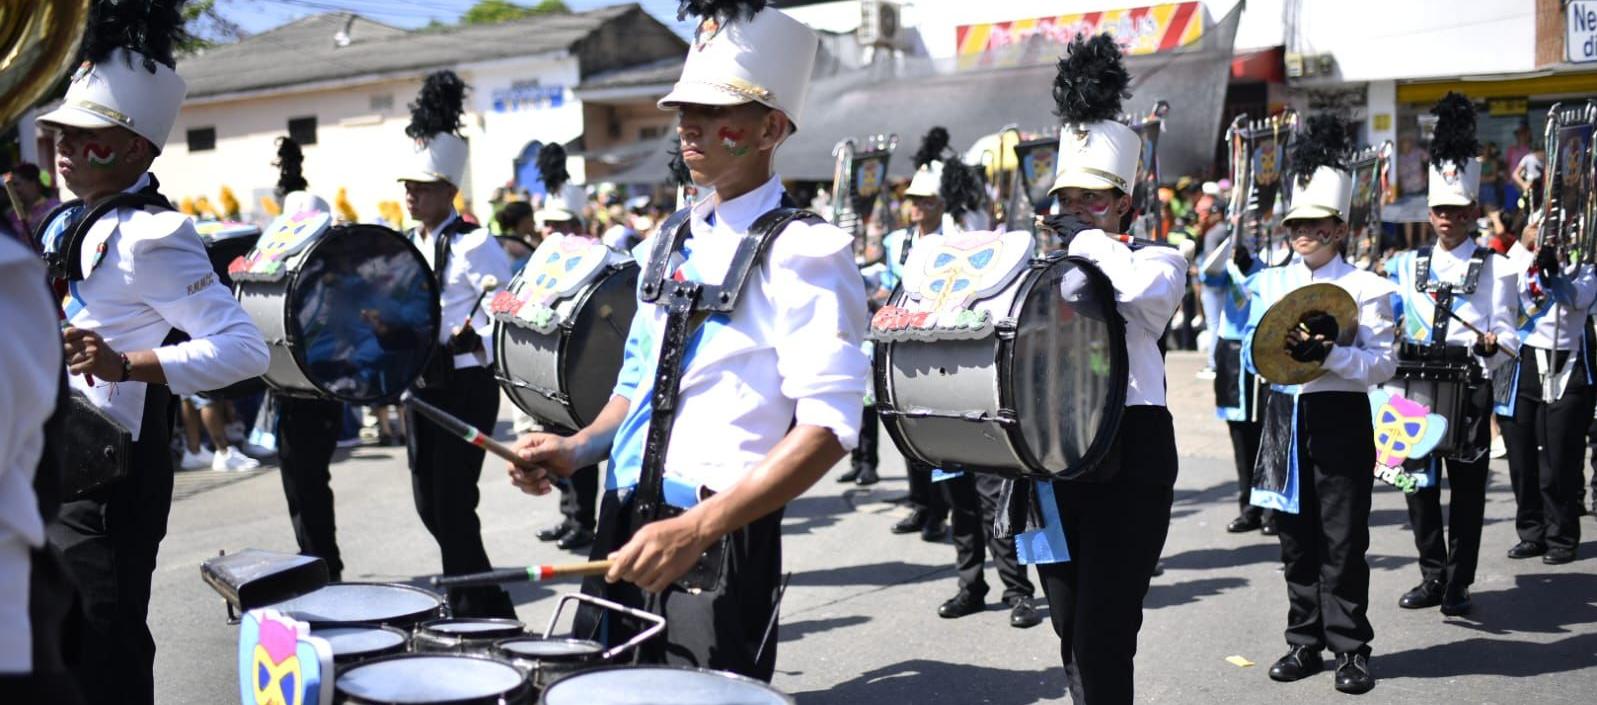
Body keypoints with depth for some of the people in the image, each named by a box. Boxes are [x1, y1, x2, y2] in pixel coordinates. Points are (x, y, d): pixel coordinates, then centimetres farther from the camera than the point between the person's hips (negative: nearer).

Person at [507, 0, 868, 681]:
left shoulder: (802, 254, -11)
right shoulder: (670, 242, 12)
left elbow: (826, 428, -19)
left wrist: (697, 529, -25)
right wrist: (577, 448, 4)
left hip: (723, 547, -7)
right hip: (623, 531, 7)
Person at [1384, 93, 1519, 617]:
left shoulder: (1497, 269, 3)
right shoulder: (1406, 265, 11)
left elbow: (1507, 336, -3)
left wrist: (1493, 345, -23)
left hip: (1470, 387, -3)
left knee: (1467, 486, 2)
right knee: (1418, 482, 6)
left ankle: (1458, 584, 11)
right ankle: (1433, 576, 19)